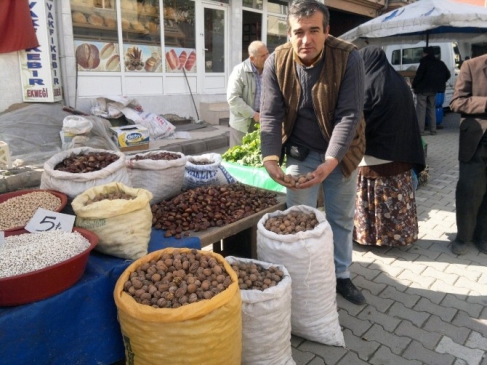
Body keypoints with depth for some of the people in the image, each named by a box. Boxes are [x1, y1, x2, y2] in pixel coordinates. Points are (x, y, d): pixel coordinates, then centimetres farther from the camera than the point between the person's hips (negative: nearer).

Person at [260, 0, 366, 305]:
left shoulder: (348, 57, -19)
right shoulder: (277, 62, -13)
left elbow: (349, 115, -22)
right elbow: (270, 115, -15)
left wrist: (331, 161, -33)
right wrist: (270, 158, -29)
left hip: (341, 153, 0)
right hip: (300, 152, 0)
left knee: (341, 218, 12)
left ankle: (341, 276, 32)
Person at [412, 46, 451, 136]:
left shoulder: (425, 61, -8)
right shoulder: (439, 63, 13)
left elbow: (419, 74, -16)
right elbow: (447, 74, 15)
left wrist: (414, 85, -6)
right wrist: (440, 83, 23)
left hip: (423, 88, -7)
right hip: (433, 89, 7)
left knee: (421, 109, -5)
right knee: (431, 108, 14)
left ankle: (420, 130, -9)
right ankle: (433, 130, 14)